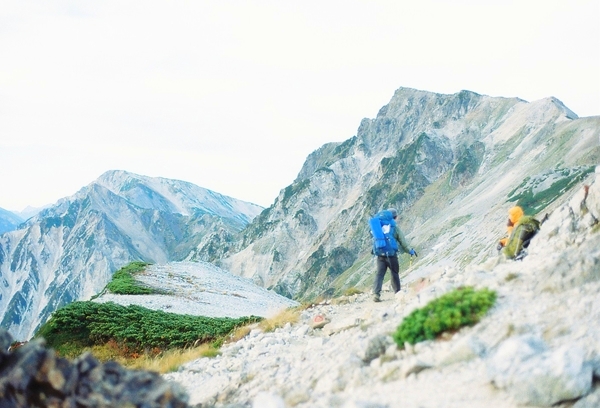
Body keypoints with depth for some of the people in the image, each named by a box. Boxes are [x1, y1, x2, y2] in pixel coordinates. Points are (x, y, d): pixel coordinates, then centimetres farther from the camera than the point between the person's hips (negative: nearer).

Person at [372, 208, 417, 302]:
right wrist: (410, 251, 18)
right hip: (391, 254, -3)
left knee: (379, 274, -1)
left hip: (380, 254, 3)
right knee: (395, 273, 13)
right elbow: (402, 241, 2)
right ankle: (398, 293, 22)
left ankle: (376, 293, -16)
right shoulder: (395, 227, -2)